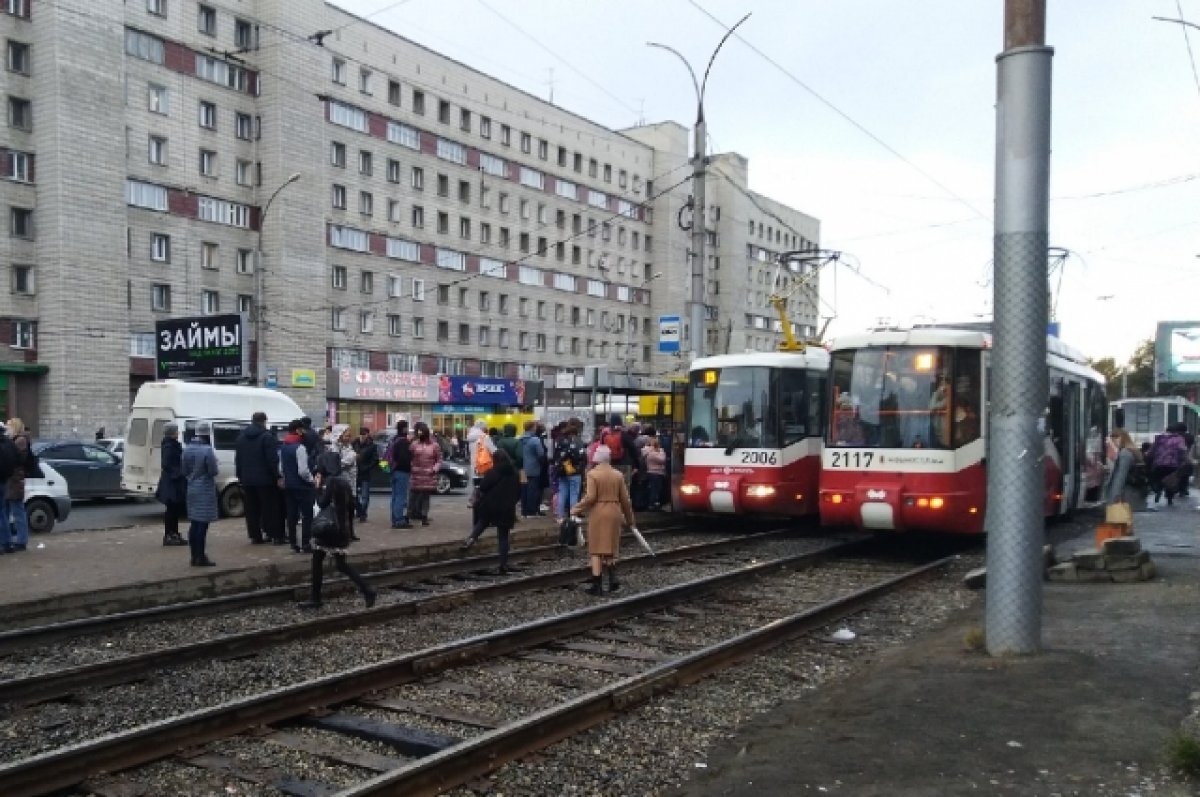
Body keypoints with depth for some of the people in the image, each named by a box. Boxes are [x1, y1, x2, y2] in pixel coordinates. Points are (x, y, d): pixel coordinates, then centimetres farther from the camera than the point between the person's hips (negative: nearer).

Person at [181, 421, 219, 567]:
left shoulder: (187, 449, 5)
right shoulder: (207, 450, -18)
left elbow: (184, 471, 10)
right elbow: (213, 471, -15)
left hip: (192, 489, 7)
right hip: (205, 490, -7)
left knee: (194, 524, 14)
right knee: (202, 524, -4)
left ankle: (194, 556, 19)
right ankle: (201, 557, -3)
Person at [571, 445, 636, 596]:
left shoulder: (592, 473, -8)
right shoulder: (618, 475, 4)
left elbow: (590, 497, -15)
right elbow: (625, 499, 6)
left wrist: (576, 509, -5)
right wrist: (629, 517, 17)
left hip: (598, 513, -4)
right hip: (614, 513, 4)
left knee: (597, 549, 2)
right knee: (610, 547, 18)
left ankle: (597, 585, 0)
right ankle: (613, 578, 5)